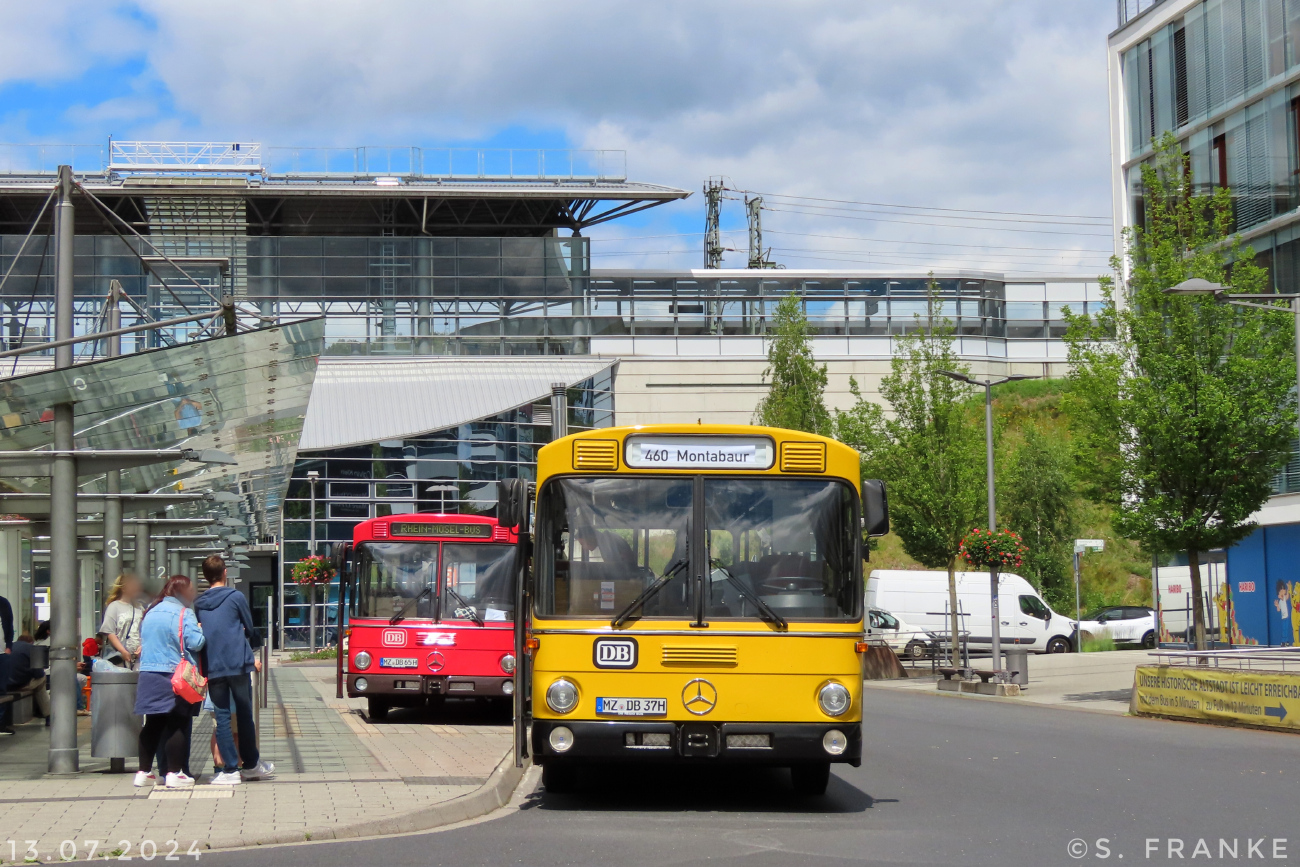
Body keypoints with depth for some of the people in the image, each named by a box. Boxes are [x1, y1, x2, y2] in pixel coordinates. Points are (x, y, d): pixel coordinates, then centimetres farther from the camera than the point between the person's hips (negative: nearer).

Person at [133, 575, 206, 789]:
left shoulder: (150, 612, 13)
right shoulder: (183, 614, -10)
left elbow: (143, 640, 23)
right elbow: (195, 642, -17)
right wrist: (201, 630, 1)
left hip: (149, 675, 7)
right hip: (176, 677, -7)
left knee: (153, 724, 12)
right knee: (178, 725, -1)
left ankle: (144, 772, 14)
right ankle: (174, 773, -2)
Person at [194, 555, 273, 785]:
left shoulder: (199, 604, 9)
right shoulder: (236, 597, -2)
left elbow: (200, 634, 16)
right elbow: (249, 629, 5)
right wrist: (251, 657, 25)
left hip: (212, 668, 3)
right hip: (238, 664, -3)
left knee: (222, 717, 4)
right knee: (245, 715, 9)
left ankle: (230, 769, 0)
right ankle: (251, 765, 18)